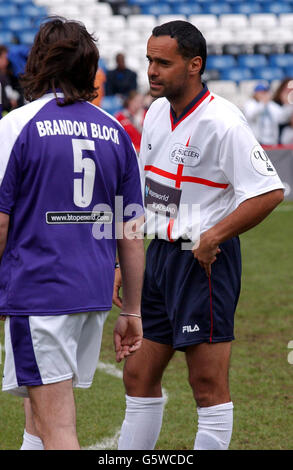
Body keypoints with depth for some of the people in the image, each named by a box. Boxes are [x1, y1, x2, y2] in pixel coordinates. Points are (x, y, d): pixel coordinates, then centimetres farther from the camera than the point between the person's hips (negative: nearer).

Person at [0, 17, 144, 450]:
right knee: (39, 412, 19)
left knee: (56, 426, -5)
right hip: (94, 295, 6)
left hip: (37, 293, -6)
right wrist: (132, 311, 16)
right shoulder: (116, 133, 9)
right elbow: (131, 234, 10)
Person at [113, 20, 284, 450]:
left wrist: (214, 236, -21)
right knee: (139, 377, 11)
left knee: (208, 385, -4)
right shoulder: (156, 113, 9)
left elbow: (269, 191, -18)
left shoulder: (222, 123, -16)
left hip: (205, 261, -8)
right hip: (159, 255, 8)